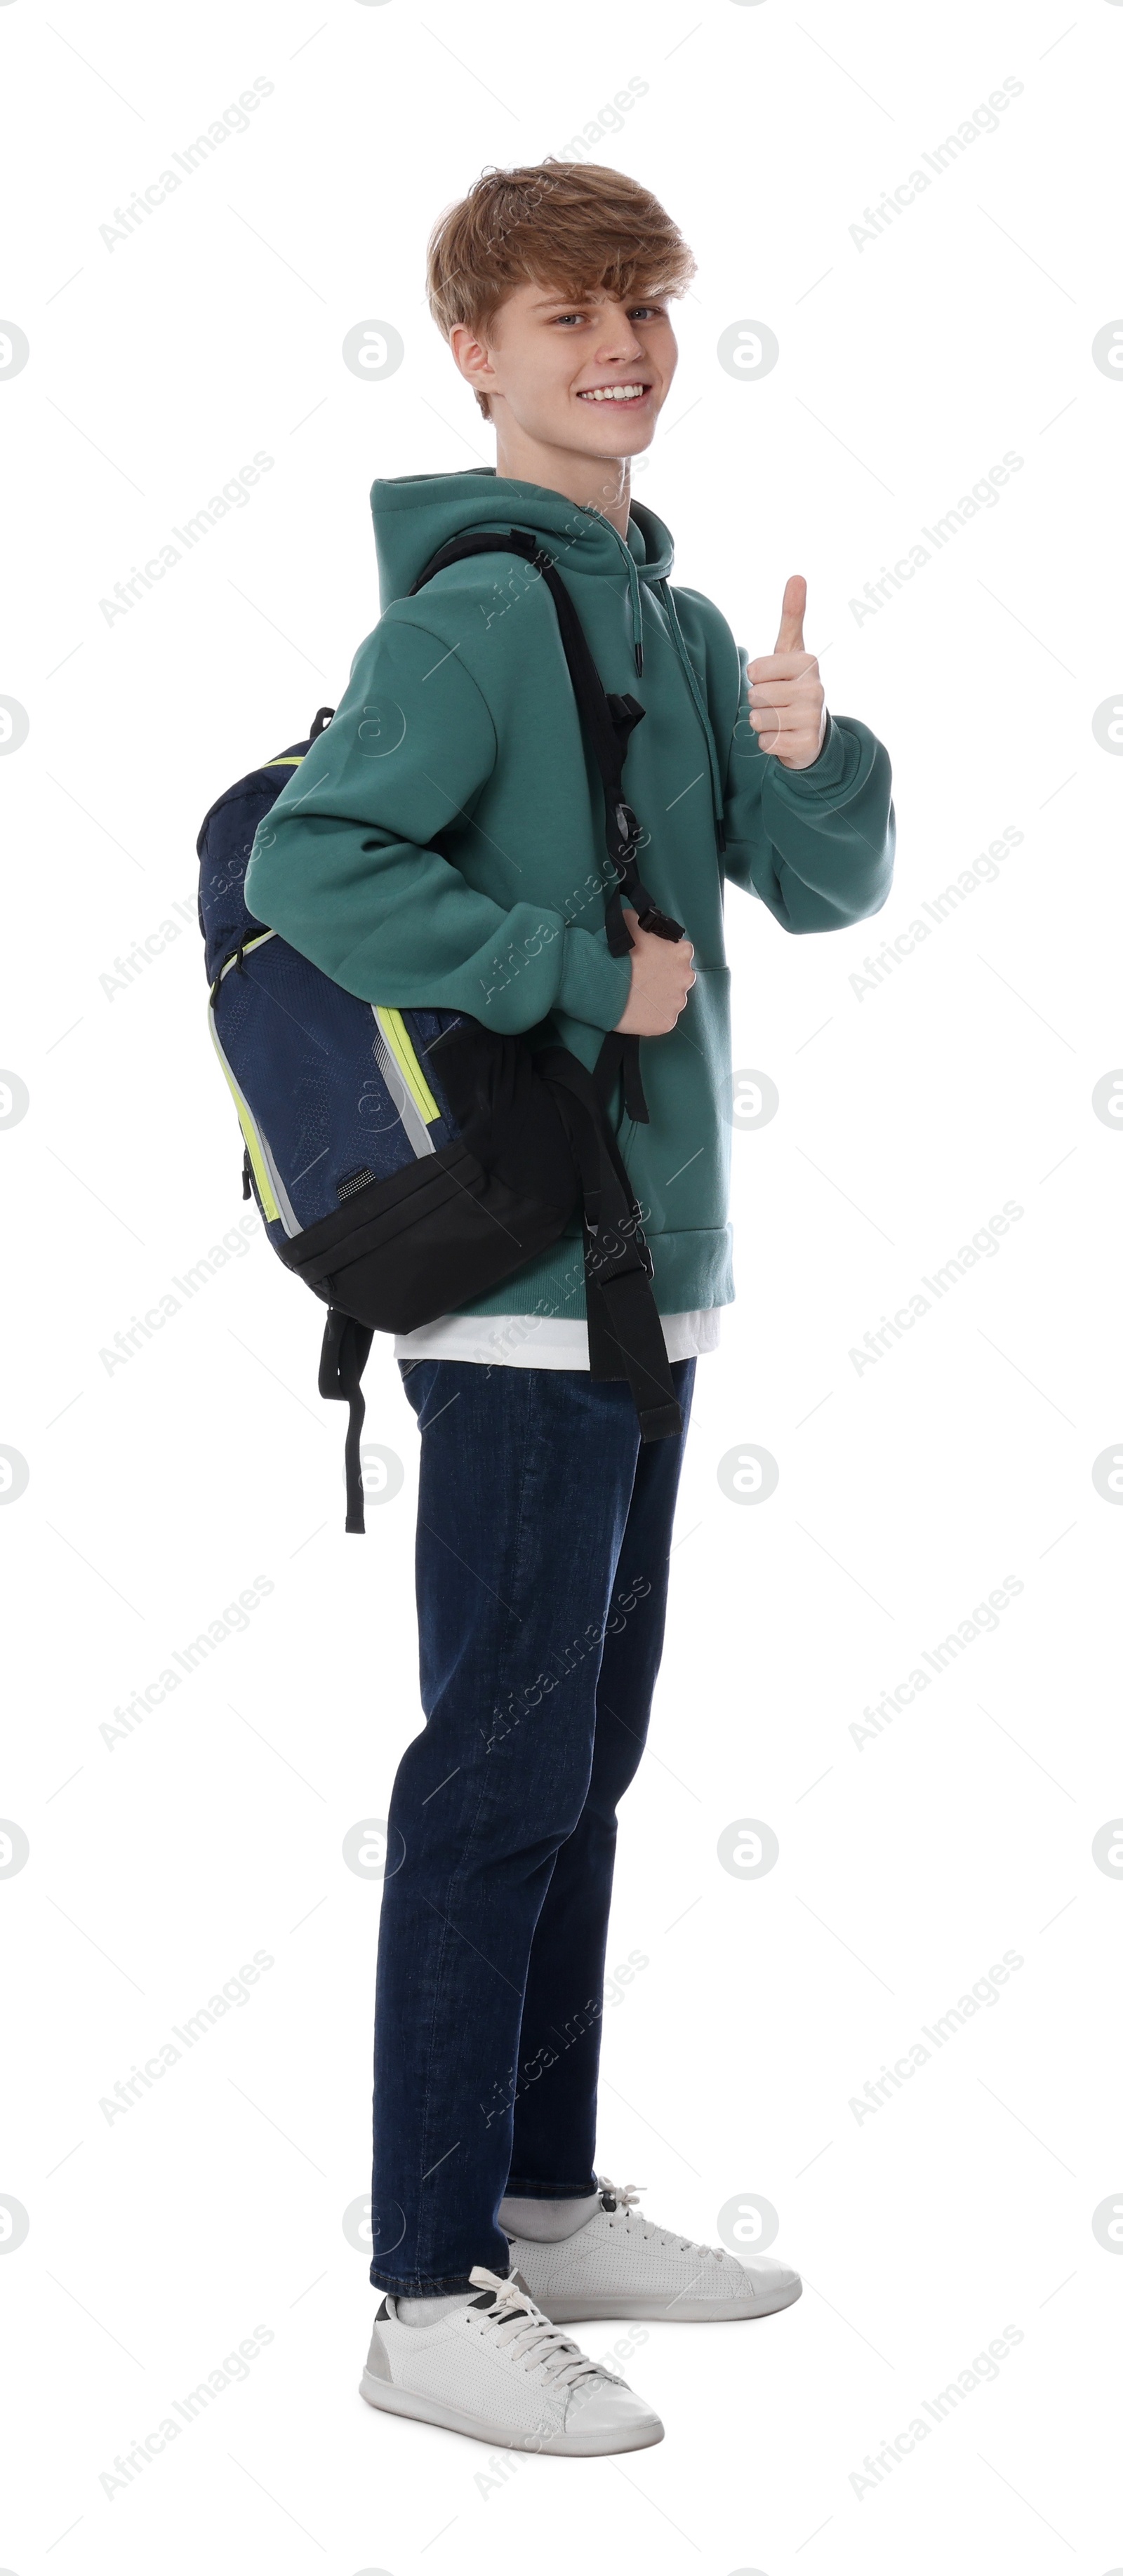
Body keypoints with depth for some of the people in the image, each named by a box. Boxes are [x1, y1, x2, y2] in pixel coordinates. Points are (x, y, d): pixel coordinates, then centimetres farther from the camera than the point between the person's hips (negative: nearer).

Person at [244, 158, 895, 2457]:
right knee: (501, 1770, -5)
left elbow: (831, 887, 13)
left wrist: (807, 752, -7)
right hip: (519, 1270, -9)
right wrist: (585, 976, -18)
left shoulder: (674, 621, 16)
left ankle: (545, 2202, 27)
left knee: (588, 1758, 15)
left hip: (651, 1266, 9)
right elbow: (307, 868, -24)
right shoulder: (471, 608, -11)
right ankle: (435, 2293, 2)